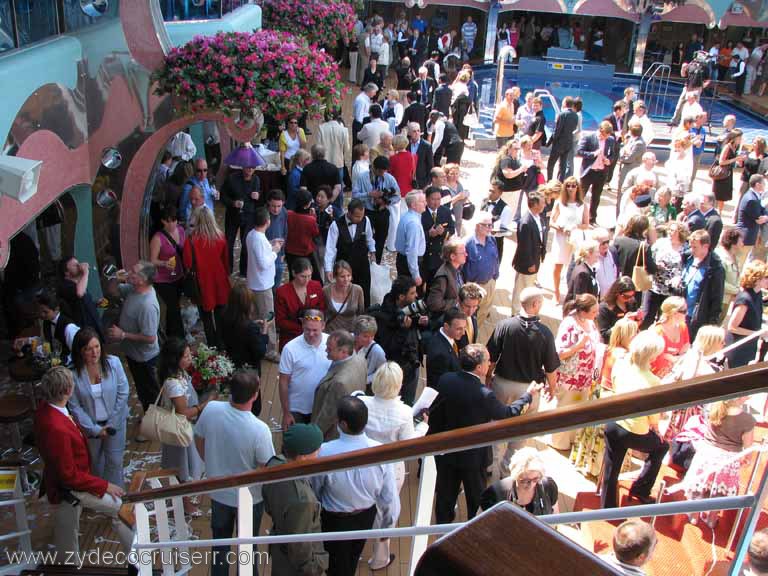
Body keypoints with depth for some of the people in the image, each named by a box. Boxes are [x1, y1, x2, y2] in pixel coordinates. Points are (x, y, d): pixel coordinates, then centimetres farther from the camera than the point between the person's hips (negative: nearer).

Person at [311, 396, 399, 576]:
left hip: (335, 520, -3)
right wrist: (389, 524, 5)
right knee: (353, 558, 32)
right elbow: (389, 497, -15)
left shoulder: (325, 452, -35)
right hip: (367, 516, 3)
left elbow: (314, 489, -14)